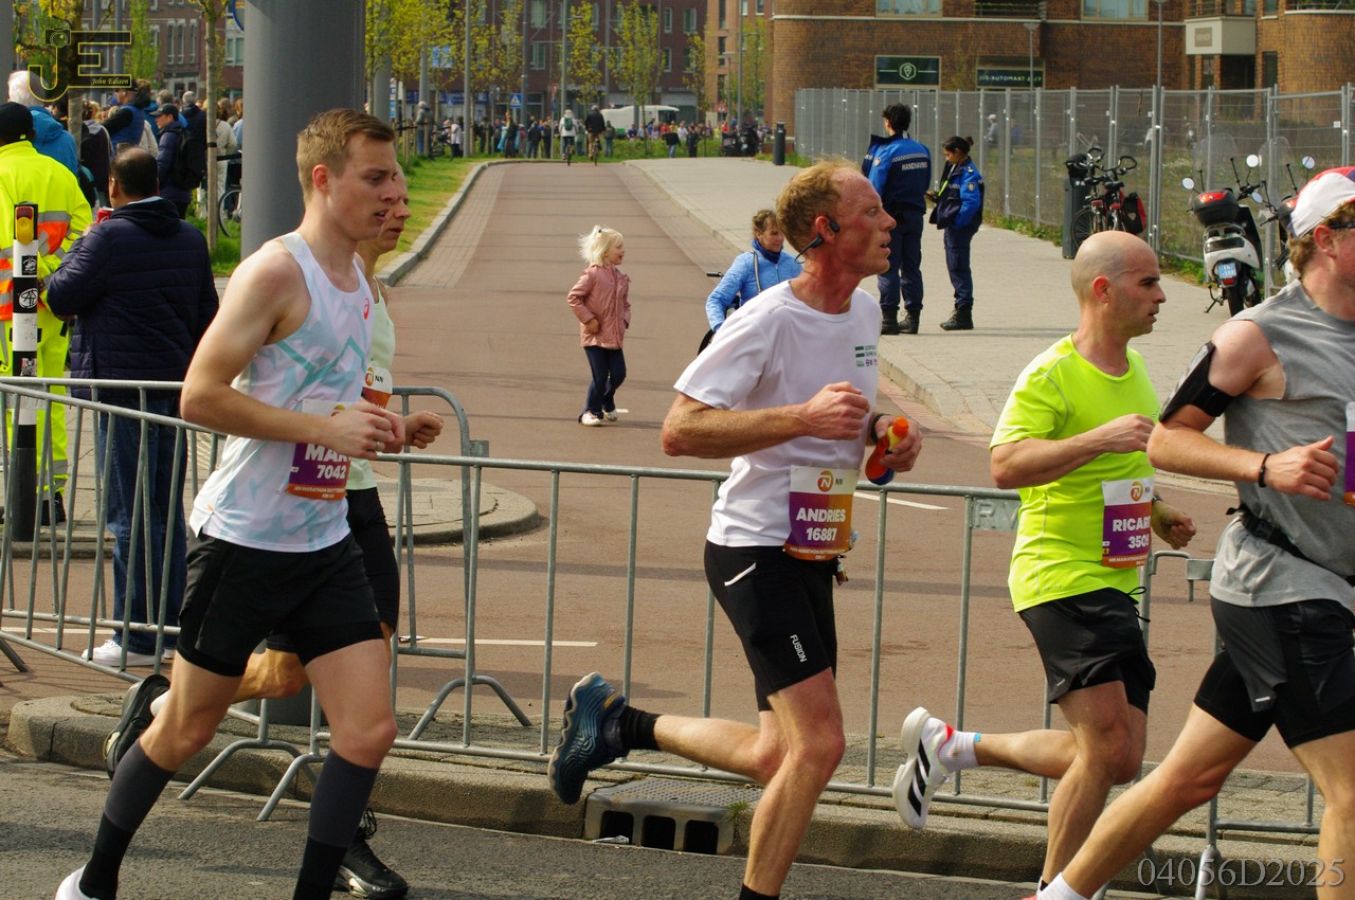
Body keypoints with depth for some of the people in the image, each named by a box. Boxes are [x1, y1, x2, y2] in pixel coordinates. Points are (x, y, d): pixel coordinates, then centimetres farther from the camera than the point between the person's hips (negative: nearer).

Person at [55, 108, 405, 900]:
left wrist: (374, 431, 8)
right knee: (188, 730, 6)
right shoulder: (276, 272, -15)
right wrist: (327, 427, -24)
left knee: (369, 730, -5)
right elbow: (201, 395, -22)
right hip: (245, 539, -7)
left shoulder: (358, 285, 12)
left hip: (325, 543, 7)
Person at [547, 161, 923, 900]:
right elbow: (679, 431, -22)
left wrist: (880, 432, 4)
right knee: (819, 742, -16)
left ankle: (614, 723, 29)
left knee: (777, 756, 11)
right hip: (755, 551, -9)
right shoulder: (768, 321, -18)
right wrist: (803, 416, -31)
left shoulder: (863, 312, 8)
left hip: (814, 555, 9)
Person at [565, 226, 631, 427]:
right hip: (595, 335, -6)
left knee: (619, 373, 4)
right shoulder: (593, 275, -12)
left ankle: (607, 404, 30)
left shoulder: (621, 278, 9)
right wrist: (588, 319, -14)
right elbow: (573, 297, -12)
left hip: (614, 336, 6)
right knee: (600, 376, -7)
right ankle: (591, 411, 9)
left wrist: (624, 321, 3)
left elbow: (625, 304, 21)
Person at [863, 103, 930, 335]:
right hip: (915, 215, 6)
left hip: (891, 217, -6)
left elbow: (875, 188, -15)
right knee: (911, 267, 11)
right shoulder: (922, 150, 6)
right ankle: (913, 317, 11)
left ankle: (889, 318, -3)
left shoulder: (886, 152, -15)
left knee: (888, 267, -1)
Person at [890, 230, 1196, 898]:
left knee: (1120, 759, 8)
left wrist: (1156, 515, 15)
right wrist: (1100, 438, -33)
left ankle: (951, 747, 22)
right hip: (1060, 575, -9)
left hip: (1114, 581, 9)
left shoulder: (1133, 371, 15)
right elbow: (1007, 467, -27)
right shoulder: (1051, 375, -13)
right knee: (1107, 746, -16)